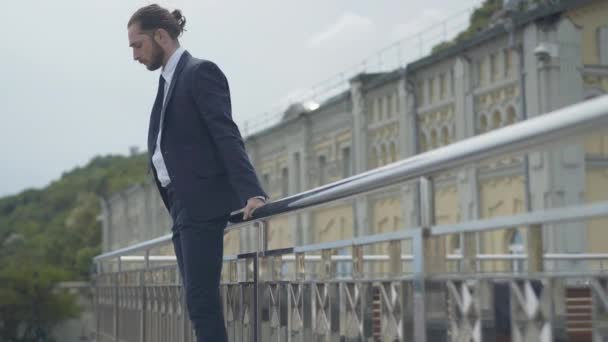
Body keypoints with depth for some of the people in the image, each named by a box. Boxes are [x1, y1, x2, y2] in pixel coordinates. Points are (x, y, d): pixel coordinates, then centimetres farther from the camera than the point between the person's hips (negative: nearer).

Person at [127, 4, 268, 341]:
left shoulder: (200, 72, -8)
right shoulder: (168, 82, 20)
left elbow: (227, 137, -18)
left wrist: (251, 193, -28)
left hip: (203, 205, -9)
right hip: (182, 208, 9)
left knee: (201, 299, -13)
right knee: (199, 301, 8)